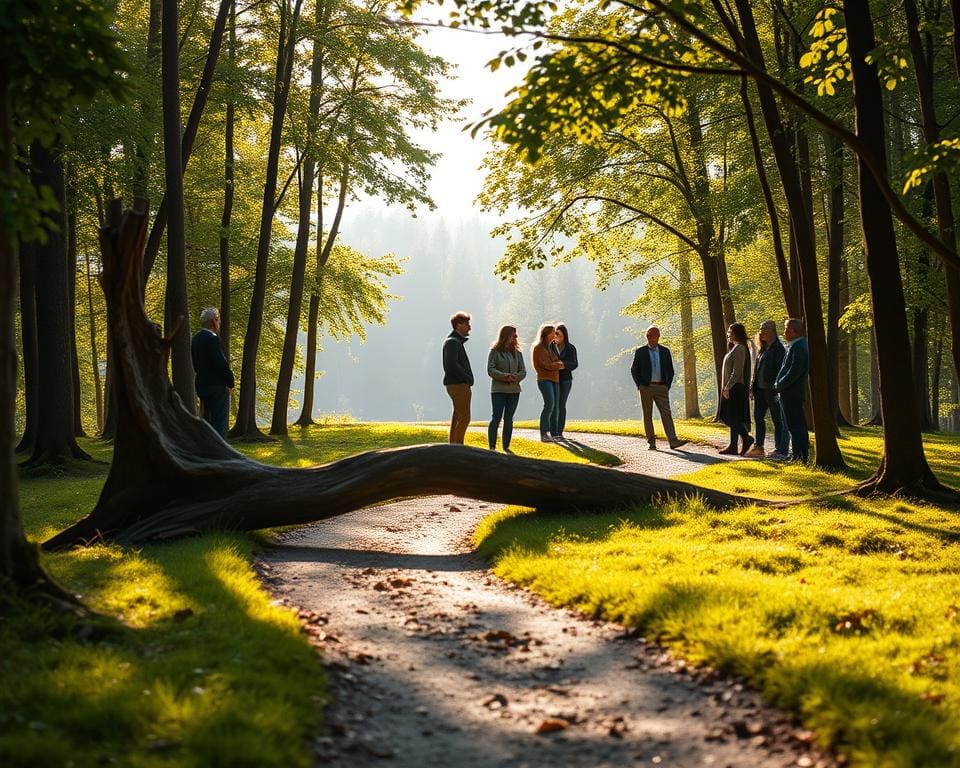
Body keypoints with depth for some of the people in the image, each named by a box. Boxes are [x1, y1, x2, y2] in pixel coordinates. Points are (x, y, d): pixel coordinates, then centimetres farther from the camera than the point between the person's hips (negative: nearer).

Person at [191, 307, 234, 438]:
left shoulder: (196, 338, 11)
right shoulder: (212, 339, -18)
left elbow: (195, 363, 17)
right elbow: (221, 363, -21)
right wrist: (230, 382, -9)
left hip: (201, 385, 9)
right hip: (216, 387, -9)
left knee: (207, 421, 16)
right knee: (219, 422, -6)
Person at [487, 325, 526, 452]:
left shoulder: (517, 353, 11)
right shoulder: (494, 351, -3)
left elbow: (523, 371, 9)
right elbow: (490, 370, -10)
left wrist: (517, 377, -13)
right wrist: (505, 376, -20)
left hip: (514, 390, 5)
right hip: (498, 390, -5)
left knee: (509, 419, 8)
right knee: (496, 418, -6)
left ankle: (506, 446, 14)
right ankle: (492, 447, -2)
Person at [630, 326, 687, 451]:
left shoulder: (665, 351, 9)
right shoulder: (640, 352, 3)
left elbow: (670, 370, 14)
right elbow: (634, 370, 5)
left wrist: (667, 385, 3)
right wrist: (640, 385, -3)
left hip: (661, 387, 1)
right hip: (646, 388, -1)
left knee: (666, 413, -9)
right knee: (647, 415, 3)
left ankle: (673, 441, -16)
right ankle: (651, 442, 8)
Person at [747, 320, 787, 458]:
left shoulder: (778, 349, -11)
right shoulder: (762, 349, 14)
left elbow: (780, 370, -16)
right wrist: (752, 387, 13)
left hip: (772, 390, -9)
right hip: (760, 390, 9)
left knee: (777, 420, -2)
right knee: (758, 418, 10)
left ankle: (780, 450, 2)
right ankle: (758, 447, 17)